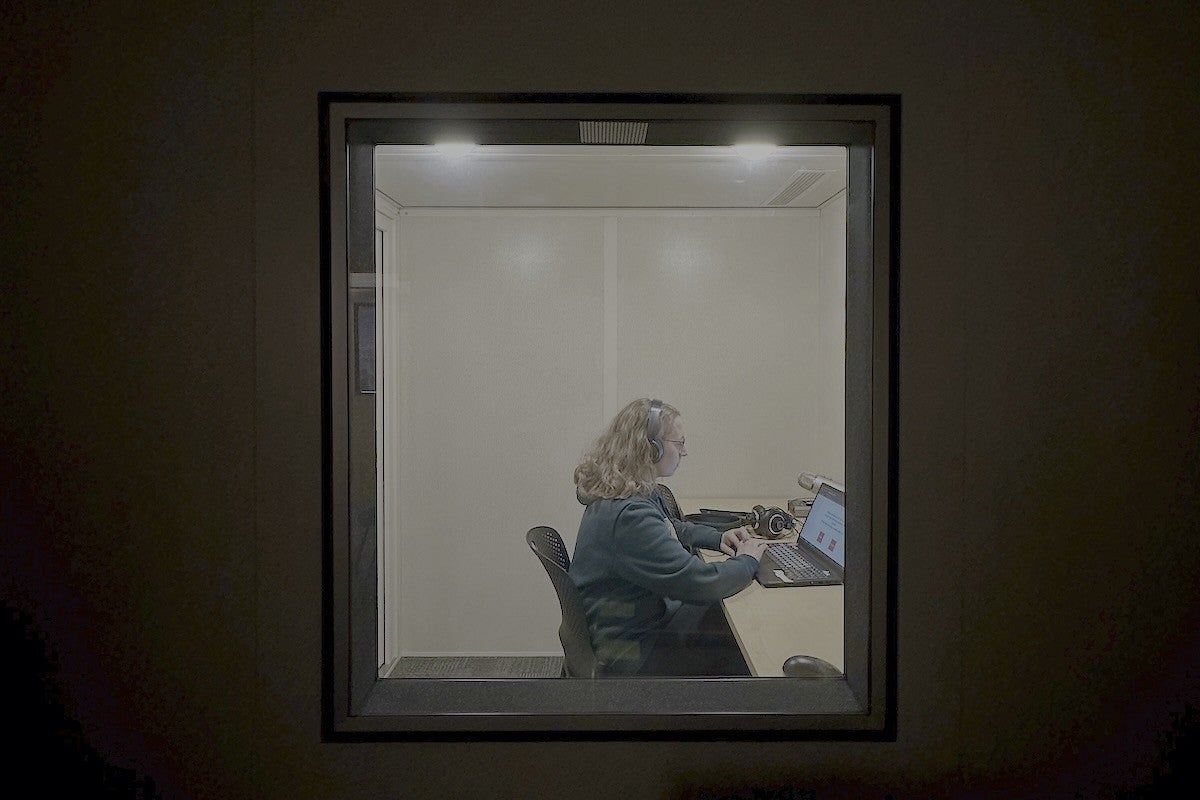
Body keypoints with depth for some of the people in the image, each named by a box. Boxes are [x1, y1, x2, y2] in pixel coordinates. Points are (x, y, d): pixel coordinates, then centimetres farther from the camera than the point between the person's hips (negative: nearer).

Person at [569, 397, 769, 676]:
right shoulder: (628, 515, -31)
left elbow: (671, 528, 23)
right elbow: (701, 584, -30)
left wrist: (717, 538, 6)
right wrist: (747, 561, -11)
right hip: (629, 649, -10)